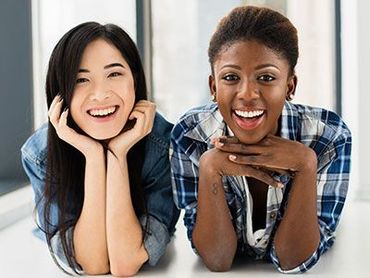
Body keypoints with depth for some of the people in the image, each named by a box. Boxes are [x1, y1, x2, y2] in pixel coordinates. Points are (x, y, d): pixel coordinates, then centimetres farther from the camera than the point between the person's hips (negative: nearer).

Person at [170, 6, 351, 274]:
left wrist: (306, 164, -33)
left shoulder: (329, 136, -21)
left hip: (309, 272, 1)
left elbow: (292, 261, -20)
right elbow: (217, 261, -19)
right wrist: (210, 168, -33)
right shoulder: (189, 137, -20)